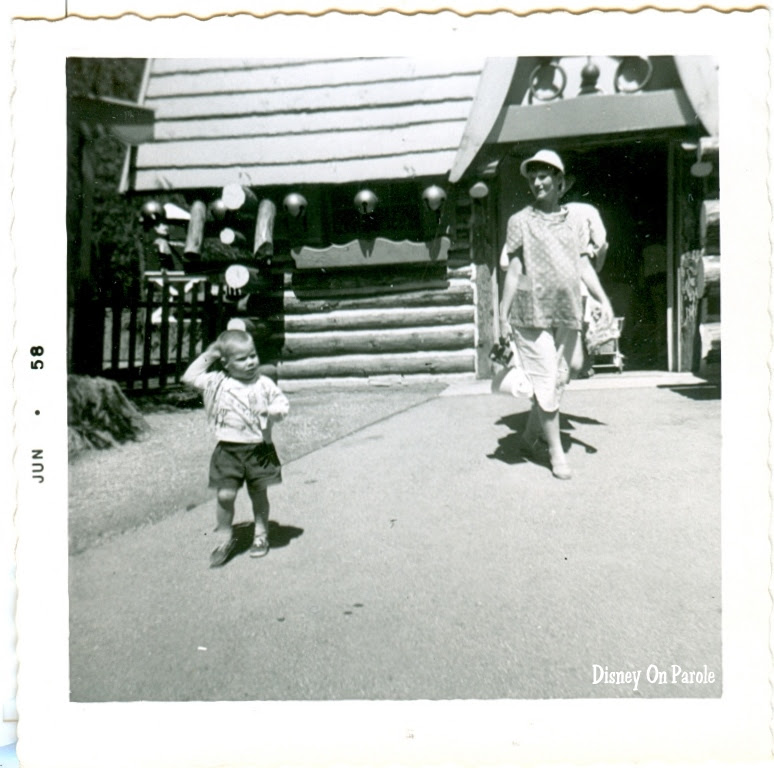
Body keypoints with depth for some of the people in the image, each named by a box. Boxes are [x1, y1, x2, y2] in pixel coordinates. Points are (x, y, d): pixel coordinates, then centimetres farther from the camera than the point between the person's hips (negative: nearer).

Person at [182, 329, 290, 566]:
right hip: (228, 449, 0)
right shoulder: (217, 382, 3)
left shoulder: (264, 384, 1)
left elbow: (282, 404, 5)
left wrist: (273, 411, -17)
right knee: (225, 495, -4)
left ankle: (261, 534, 28)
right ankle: (226, 538, 15)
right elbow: (190, 377, 7)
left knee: (258, 493, 11)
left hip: (259, 449, 0)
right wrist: (207, 356, 4)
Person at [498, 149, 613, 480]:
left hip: (568, 313, 4)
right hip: (532, 312, -4)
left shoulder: (575, 221, 15)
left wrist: (603, 299, 0)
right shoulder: (520, 221, 4)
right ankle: (556, 452, 5)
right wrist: (503, 315, -2)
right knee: (545, 381, -5)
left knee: (558, 381, 9)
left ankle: (530, 437, 27)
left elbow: (584, 265, 12)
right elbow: (514, 271, 2)